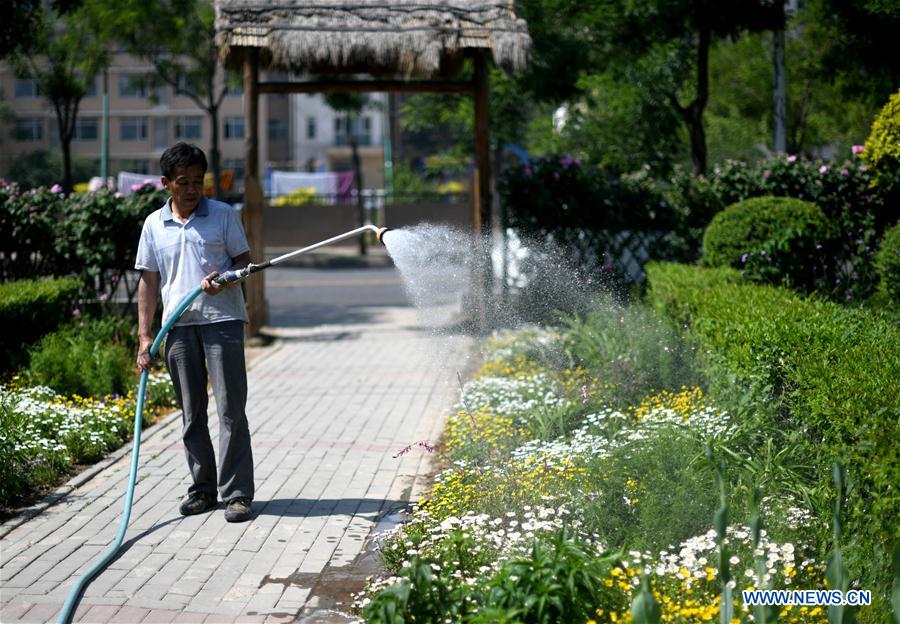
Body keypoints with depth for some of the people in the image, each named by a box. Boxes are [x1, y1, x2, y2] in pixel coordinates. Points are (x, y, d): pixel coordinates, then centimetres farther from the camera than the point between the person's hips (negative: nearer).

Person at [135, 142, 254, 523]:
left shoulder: (223, 214, 3)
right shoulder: (154, 224, 9)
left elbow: (245, 261, 5)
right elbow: (149, 281, 11)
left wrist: (224, 278, -18)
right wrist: (144, 335, 5)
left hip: (222, 320, -3)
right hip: (178, 325, 3)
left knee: (231, 409, -5)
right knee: (191, 413, 10)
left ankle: (237, 493, -1)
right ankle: (203, 489, 20)